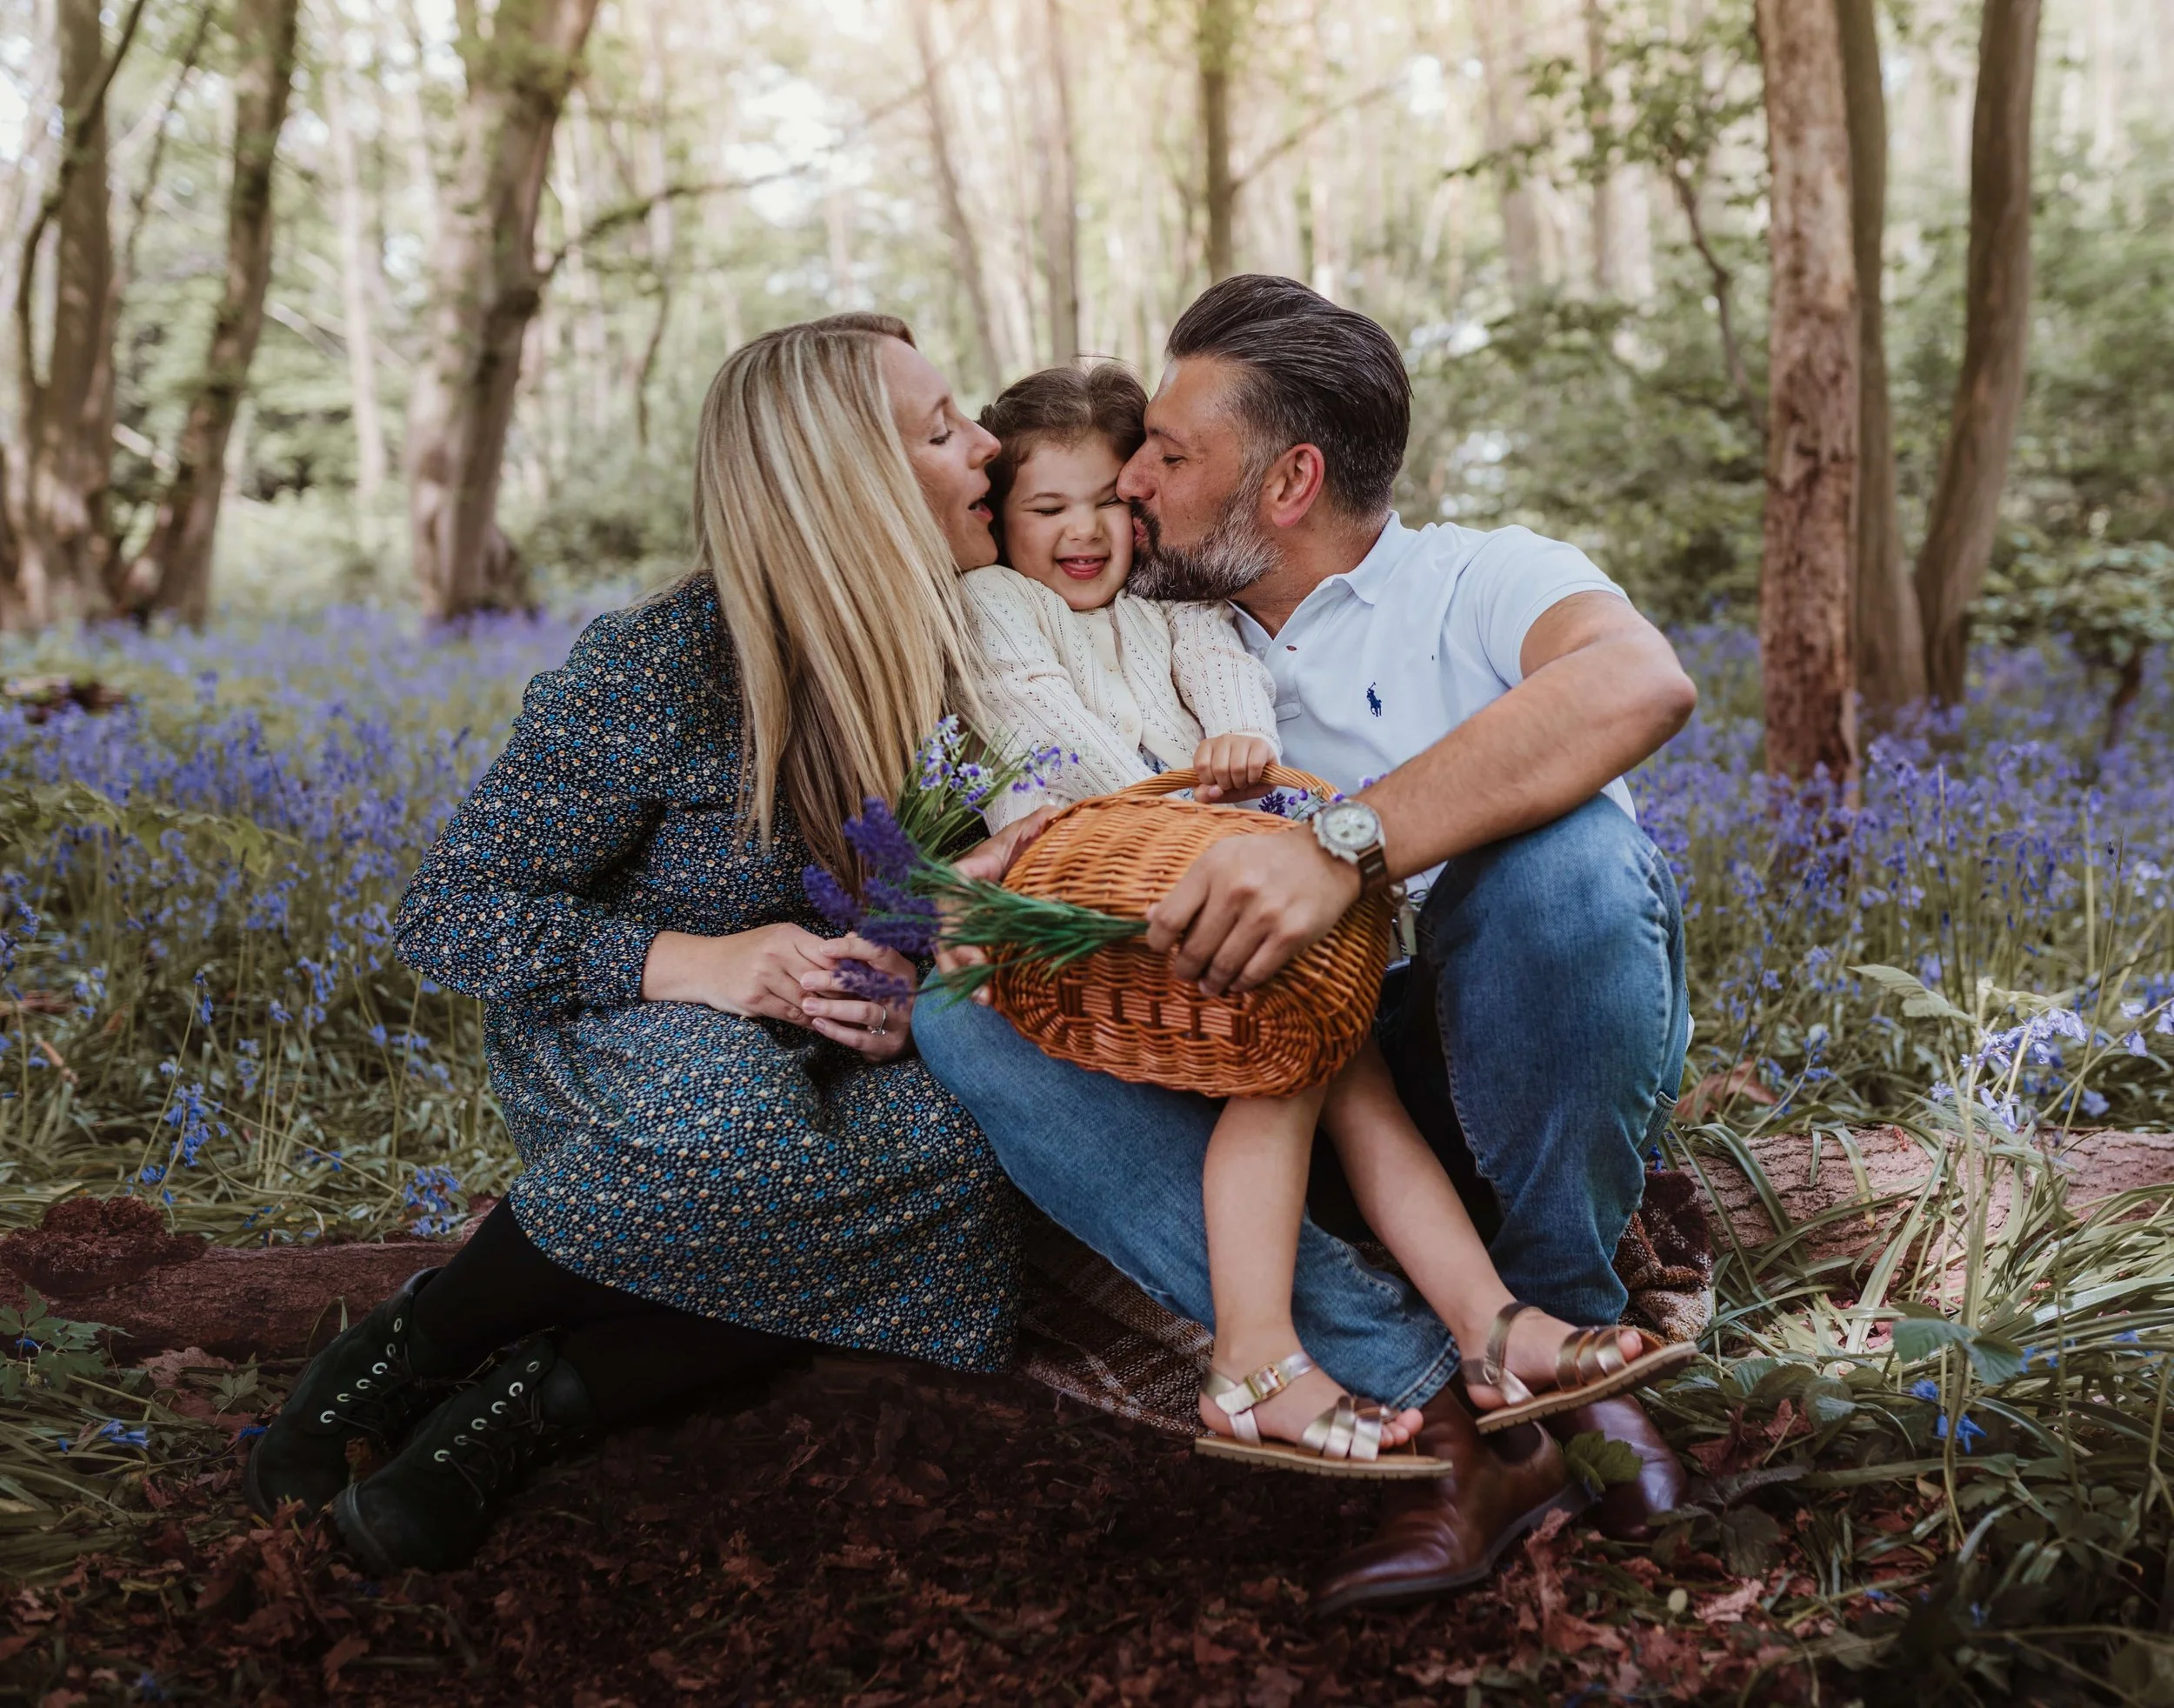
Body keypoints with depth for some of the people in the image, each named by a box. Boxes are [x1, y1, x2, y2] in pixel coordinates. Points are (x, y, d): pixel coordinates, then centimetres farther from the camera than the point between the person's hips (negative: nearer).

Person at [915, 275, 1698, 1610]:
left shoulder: (1478, 580, -3)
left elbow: (1640, 684, -26)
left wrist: (1348, 844, -37)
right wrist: (1014, 855, -11)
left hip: (1535, 1071, -4)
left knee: (1565, 846, -34)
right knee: (965, 1016, -16)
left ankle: (1562, 1338, -10)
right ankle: (1440, 1402, -27)